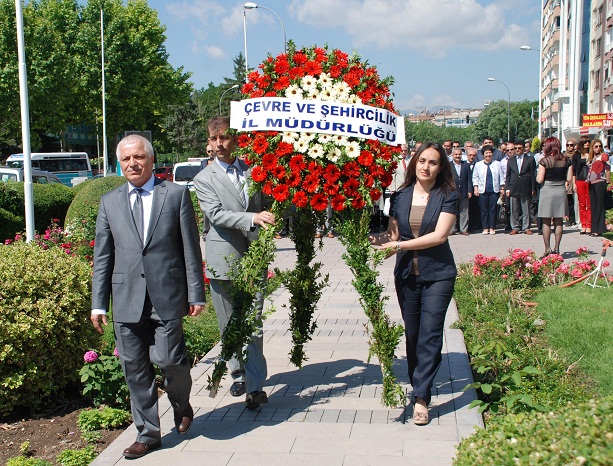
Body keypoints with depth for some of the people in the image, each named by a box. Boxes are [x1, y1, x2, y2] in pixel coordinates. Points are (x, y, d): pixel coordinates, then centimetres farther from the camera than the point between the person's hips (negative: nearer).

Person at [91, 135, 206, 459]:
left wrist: (195, 294, -2)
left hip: (166, 297, -3)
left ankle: (182, 405, 26)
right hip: (126, 300, 3)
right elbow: (102, 256, 11)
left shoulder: (176, 194, 3)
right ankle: (147, 434, 22)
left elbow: (191, 248, 2)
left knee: (167, 359, -7)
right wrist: (98, 303, 7)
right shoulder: (109, 202, 11)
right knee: (135, 370, 7)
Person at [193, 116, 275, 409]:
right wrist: (253, 218, -27)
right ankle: (238, 374, 29)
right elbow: (216, 214, -15)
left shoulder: (253, 170, 8)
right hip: (223, 261, -1)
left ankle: (255, 386, 0)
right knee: (229, 326, 11)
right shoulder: (204, 179, 0)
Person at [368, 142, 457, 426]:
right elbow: (393, 233, 7)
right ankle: (418, 385, 28)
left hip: (438, 275, -3)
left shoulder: (447, 197, -3)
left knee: (430, 334, -7)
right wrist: (378, 239, -16)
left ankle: (421, 398, -3)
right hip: (406, 275, 4)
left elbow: (439, 235, -14)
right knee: (412, 333, 11)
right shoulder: (400, 196, 7)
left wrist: (400, 245, -18)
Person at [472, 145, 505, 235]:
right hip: (482, 191, 0)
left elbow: (501, 177, 12)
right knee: (484, 210, -1)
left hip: (494, 190, 0)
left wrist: (502, 188, 7)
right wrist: (475, 188, 0)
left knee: (493, 209, 0)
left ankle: (492, 228, 7)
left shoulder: (497, 164, 10)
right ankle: (485, 228, 6)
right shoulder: (478, 164, 9)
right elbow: (475, 177, 9)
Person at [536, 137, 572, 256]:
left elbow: (539, 180, -11)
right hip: (561, 191, 4)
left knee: (546, 222, 2)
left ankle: (547, 248, 0)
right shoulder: (566, 160, 1)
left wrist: (538, 174, 9)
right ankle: (556, 248, 10)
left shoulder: (544, 161, -11)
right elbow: (569, 179, 3)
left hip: (547, 191, -4)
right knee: (558, 222, 10)